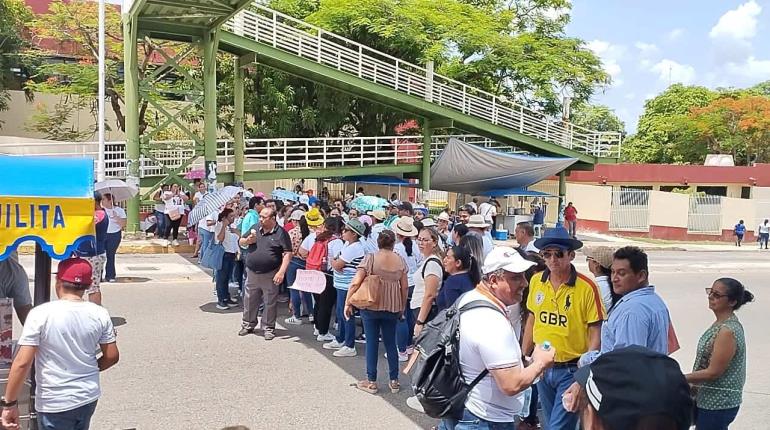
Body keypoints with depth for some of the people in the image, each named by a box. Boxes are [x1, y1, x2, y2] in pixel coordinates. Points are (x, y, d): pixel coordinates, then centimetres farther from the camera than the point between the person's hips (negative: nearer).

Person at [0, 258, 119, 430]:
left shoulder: (41, 314, -16)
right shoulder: (100, 314, -5)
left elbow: (22, 363, -18)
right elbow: (112, 356, 1)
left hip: (54, 404, -4)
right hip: (89, 398, 4)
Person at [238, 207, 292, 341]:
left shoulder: (281, 233, -10)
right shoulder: (255, 228, 6)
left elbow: (287, 254, -13)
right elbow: (240, 242, 16)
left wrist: (281, 272, -21)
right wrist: (247, 241, -8)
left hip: (270, 275, -5)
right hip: (252, 273, 5)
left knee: (270, 303, 5)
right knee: (249, 301, 15)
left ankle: (269, 328, 19)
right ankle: (248, 325, 31)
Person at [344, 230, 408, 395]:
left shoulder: (370, 258, -8)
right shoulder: (400, 260, 1)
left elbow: (355, 283, -14)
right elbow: (405, 287, 4)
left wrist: (348, 303, -5)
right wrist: (402, 307, 16)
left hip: (371, 305, -3)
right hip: (392, 307, 3)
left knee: (372, 342, 6)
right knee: (390, 343, 14)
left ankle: (371, 382, 12)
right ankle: (394, 381, 19)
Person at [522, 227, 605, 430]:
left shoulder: (586, 287, -16)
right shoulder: (536, 282, -1)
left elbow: (596, 331, -12)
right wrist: (524, 356, 13)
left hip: (571, 370, -5)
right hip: (542, 367, 5)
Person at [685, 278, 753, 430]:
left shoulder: (727, 331, -23)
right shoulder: (722, 324, 6)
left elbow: (713, 372, -23)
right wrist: (693, 386, 14)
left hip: (717, 404, -9)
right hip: (710, 400, 9)